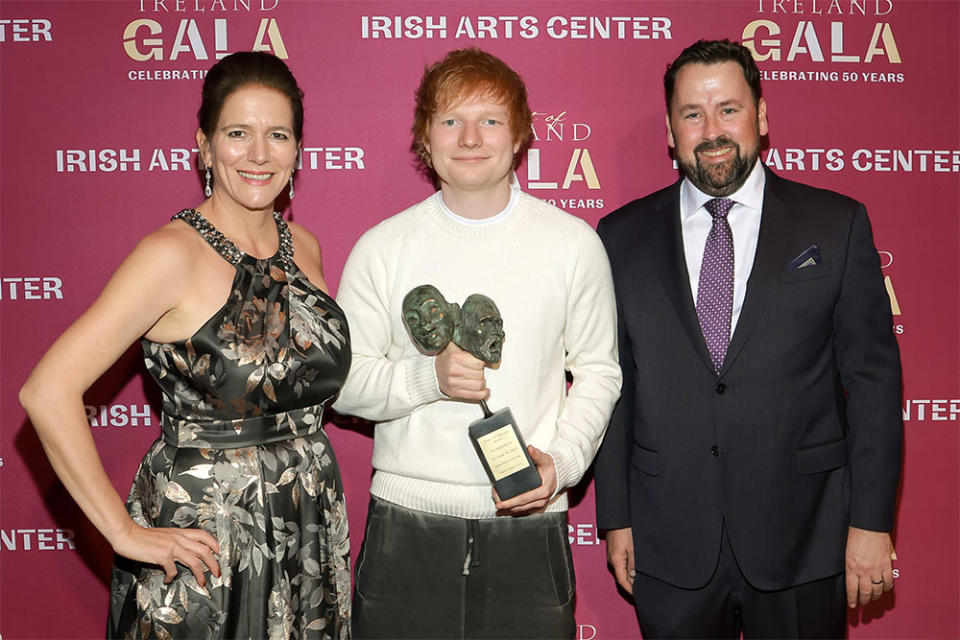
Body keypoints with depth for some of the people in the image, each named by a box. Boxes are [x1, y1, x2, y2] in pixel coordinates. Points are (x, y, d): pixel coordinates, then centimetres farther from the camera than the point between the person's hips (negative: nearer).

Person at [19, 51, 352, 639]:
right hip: (204, 540, -6)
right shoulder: (174, 254, -16)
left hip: (311, 536, 6)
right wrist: (125, 533, -18)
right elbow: (48, 392, -21)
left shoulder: (304, 247, 4)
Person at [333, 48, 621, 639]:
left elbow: (598, 371, 7)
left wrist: (563, 458, -9)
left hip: (528, 526, 0)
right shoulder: (382, 247, 0)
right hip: (407, 524, 0)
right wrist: (429, 377, -16)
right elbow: (340, 382, 2)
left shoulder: (573, 243, 1)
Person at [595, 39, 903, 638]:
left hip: (802, 542, -1)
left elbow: (873, 378, -1)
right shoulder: (623, 236, 3)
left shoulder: (836, 223, 0)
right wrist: (616, 518, 3)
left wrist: (871, 521, -5)